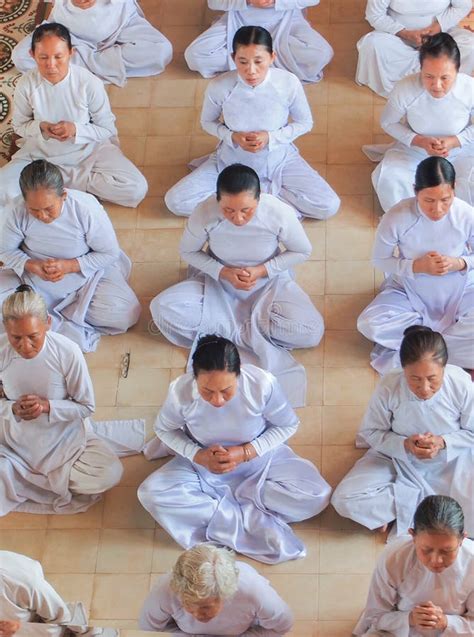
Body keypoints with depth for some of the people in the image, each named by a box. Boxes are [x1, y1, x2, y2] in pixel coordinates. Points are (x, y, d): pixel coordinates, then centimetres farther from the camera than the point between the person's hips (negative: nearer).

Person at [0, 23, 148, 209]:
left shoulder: (90, 83, -21)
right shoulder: (26, 84, -16)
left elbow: (107, 129, -10)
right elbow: (19, 125, -1)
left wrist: (76, 129, -28)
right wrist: (40, 128, -23)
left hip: (88, 151, 0)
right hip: (41, 154, 1)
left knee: (135, 190, -24)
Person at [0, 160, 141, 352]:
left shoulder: (87, 208, -26)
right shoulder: (19, 213, -21)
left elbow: (110, 253, -15)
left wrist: (69, 266, -29)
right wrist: (30, 265, -27)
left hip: (85, 273, -1)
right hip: (34, 277, 1)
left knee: (125, 314, -24)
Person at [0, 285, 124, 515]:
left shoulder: (67, 352, -24)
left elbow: (86, 406, -12)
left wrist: (47, 406, -28)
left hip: (65, 438, 0)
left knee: (111, 473, -23)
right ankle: (53, 478, 0)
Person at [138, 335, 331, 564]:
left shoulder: (263, 384, -31)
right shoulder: (180, 391, -28)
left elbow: (287, 425, -12)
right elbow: (163, 429, -6)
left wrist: (245, 452, -24)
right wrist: (197, 455, -23)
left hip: (259, 459, 0)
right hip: (204, 465, 1)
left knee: (316, 496, -24)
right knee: (151, 494, -24)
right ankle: (253, 522, -20)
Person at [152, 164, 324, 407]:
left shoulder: (279, 213, -27)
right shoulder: (204, 214, -27)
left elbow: (302, 251, -8)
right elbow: (188, 252, -7)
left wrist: (262, 271, -21)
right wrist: (223, 272, -22)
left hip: (268, 283, 0)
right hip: (219, 282, 0)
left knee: (311, 331, -27)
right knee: (163, 309, -26)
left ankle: (223, 328, -13)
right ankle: (248, 332, -18)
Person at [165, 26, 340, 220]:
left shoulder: (288, 84, -24)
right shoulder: (219, 87, -23)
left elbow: (304, 123, -5)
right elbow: (208, 122, -2)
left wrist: (270, 137, -22)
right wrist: (232, 137, -21)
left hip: (278, 160, 0)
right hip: (231, 161, 0)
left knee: (328, 206, -19)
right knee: (175, 201, -17)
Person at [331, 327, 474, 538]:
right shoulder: (389, 387, -24)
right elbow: (371, 432, -9)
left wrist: (443, 442, -26)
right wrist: (404, 445, -26)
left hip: (449, 463, 0)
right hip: (397, 461, 0)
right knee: (344, 500, -21)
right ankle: (426, 501, -13)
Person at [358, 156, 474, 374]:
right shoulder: (396, 218, -24)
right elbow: (380, 260, -10)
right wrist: (416, 266, -26)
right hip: (410, 293, 0)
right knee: (369, 324, -26)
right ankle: (447, 334, -14)